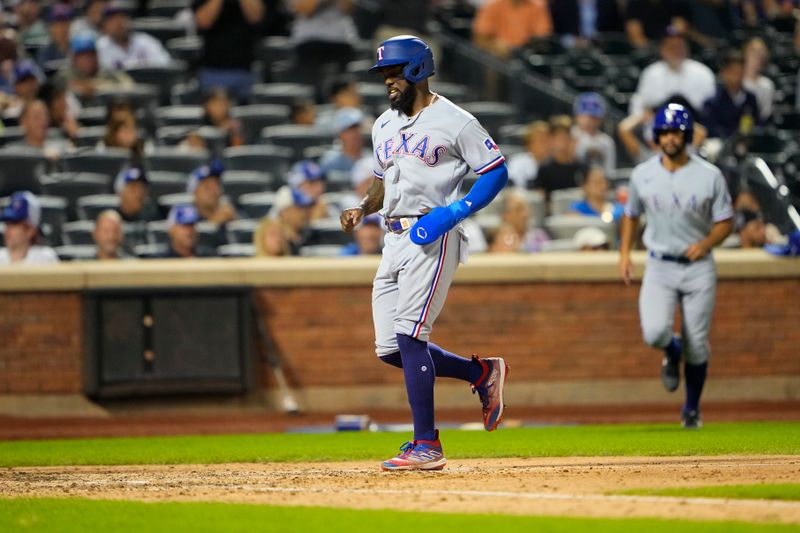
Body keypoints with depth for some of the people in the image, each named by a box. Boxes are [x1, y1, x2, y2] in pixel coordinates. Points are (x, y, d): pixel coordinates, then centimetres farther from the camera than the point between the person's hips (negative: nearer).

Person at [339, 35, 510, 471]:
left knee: (409, 335, -17)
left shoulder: (453, 121, -5)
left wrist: (455, 212, -17)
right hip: (394, 239, 8)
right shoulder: (384, 126, 18)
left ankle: (427, 445, -13)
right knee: (390, 348, 4)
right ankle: (482, 373, 24)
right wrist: (361, 210, 7)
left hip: (432, 236, -8)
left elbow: (496, 171, -5)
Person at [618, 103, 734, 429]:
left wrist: (706, 243, -20)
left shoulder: (710, 176, -5)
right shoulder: (642, 175, 2)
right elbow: (631, 215, 17)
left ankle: (692, 409, 21)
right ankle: (672, 353, 18)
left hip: (698, 268, -1)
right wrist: (624, 253, 6)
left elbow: (725, 222, -1)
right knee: (654, 332, -20)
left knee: (697, 345, 1)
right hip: (659, 267, 1)